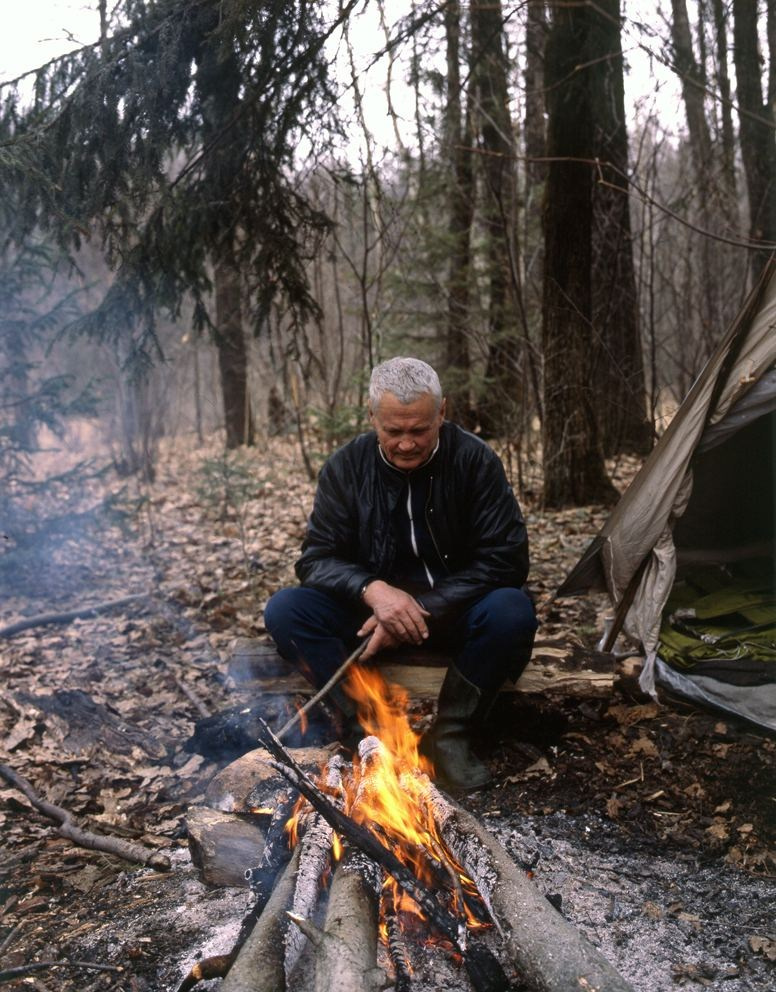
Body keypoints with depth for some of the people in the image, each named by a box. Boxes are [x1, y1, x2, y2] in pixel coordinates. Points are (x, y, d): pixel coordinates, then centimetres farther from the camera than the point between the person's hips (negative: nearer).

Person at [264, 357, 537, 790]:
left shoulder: (476, 459, -12)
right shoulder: (346, 467, -6)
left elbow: (505, 559, -16)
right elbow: (318, 558, -7)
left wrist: (422, 608, -25)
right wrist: (371, 589, -30)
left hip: (452, 611, -1)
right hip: (371, 611, 2)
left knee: (512, 611, -33)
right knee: (285, 610, -22)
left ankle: (449, 734, -15)